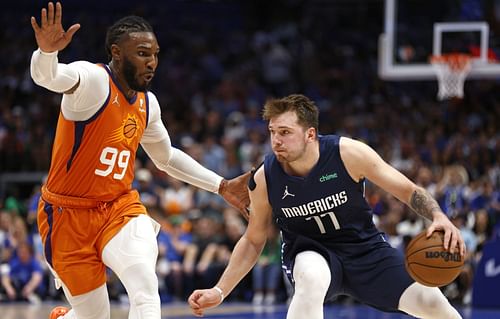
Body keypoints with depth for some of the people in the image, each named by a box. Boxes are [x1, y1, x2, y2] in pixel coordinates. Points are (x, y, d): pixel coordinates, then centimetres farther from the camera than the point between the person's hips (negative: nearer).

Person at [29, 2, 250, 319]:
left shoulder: (148, 103, 5)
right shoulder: (93, 79, -16)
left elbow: (167, 157, 24)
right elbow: (48, 77, -39)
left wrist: (222, 187, 20)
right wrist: (47, 50, -62)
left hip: (119, 208, 5)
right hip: (69, 213, -4)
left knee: (145, 285, -25)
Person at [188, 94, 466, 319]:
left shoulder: (348, 153, -22)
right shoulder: (264, 180, -17)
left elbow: (408, 191, -13)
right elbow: (253, 241, 0)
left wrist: (439, 217, -31)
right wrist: (220, 292, -6)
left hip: (365, 247, 1)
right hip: (309, 251, -1)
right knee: (311, 278, -39)